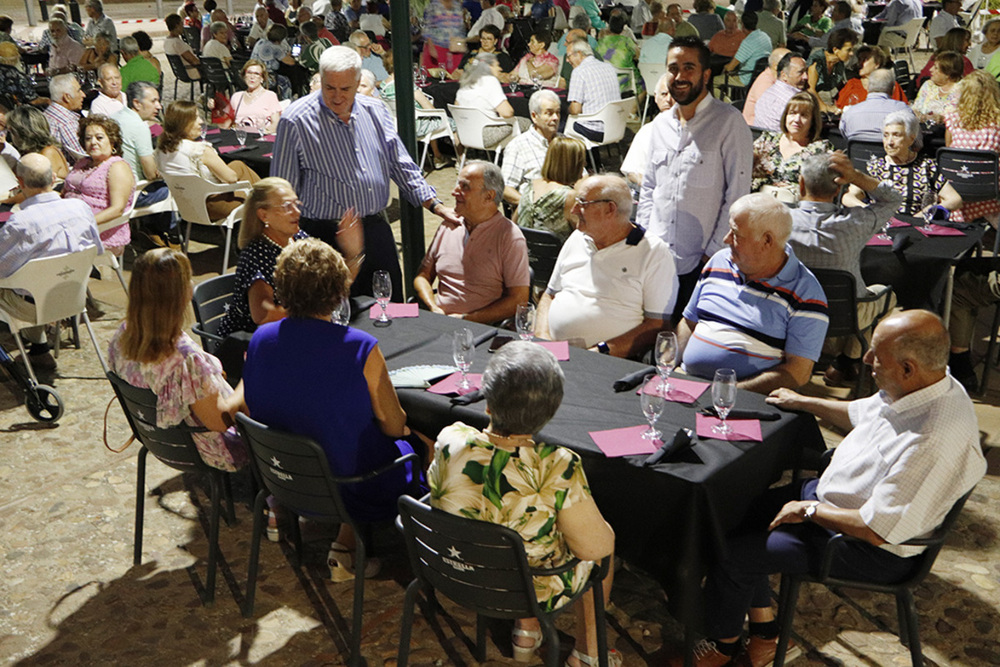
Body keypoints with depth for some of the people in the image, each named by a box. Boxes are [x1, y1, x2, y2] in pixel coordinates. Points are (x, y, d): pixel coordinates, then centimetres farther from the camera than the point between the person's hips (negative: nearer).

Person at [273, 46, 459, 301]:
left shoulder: (376, 111, 8)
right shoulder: (296, 121, -7)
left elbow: (400, 165, 15)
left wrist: (436, 206, 9)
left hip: (377, 230, 5)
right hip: (328, 236, -5)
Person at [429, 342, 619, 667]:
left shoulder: (449, 442, -24)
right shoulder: (556, 469, -35)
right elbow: (595, 547, -21)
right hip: (533, 590, -4)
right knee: (606, 537, 24)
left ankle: (525, 632, 39)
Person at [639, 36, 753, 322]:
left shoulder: (729, 122, -6)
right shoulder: (661, 124, 12)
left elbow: (738, 196, -10)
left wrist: (713, 252, -13)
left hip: (701, 265, -5)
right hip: (655, 261, 5)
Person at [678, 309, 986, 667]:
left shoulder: (935, 442, -35)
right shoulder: (921, 386, -6)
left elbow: (877, 529, -32)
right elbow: (858, 414, 17)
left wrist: (808, 510, -18)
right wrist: (802, 401, 26)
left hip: (870, 552, -10)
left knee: (731, 555, -10)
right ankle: (764, 631, 20)